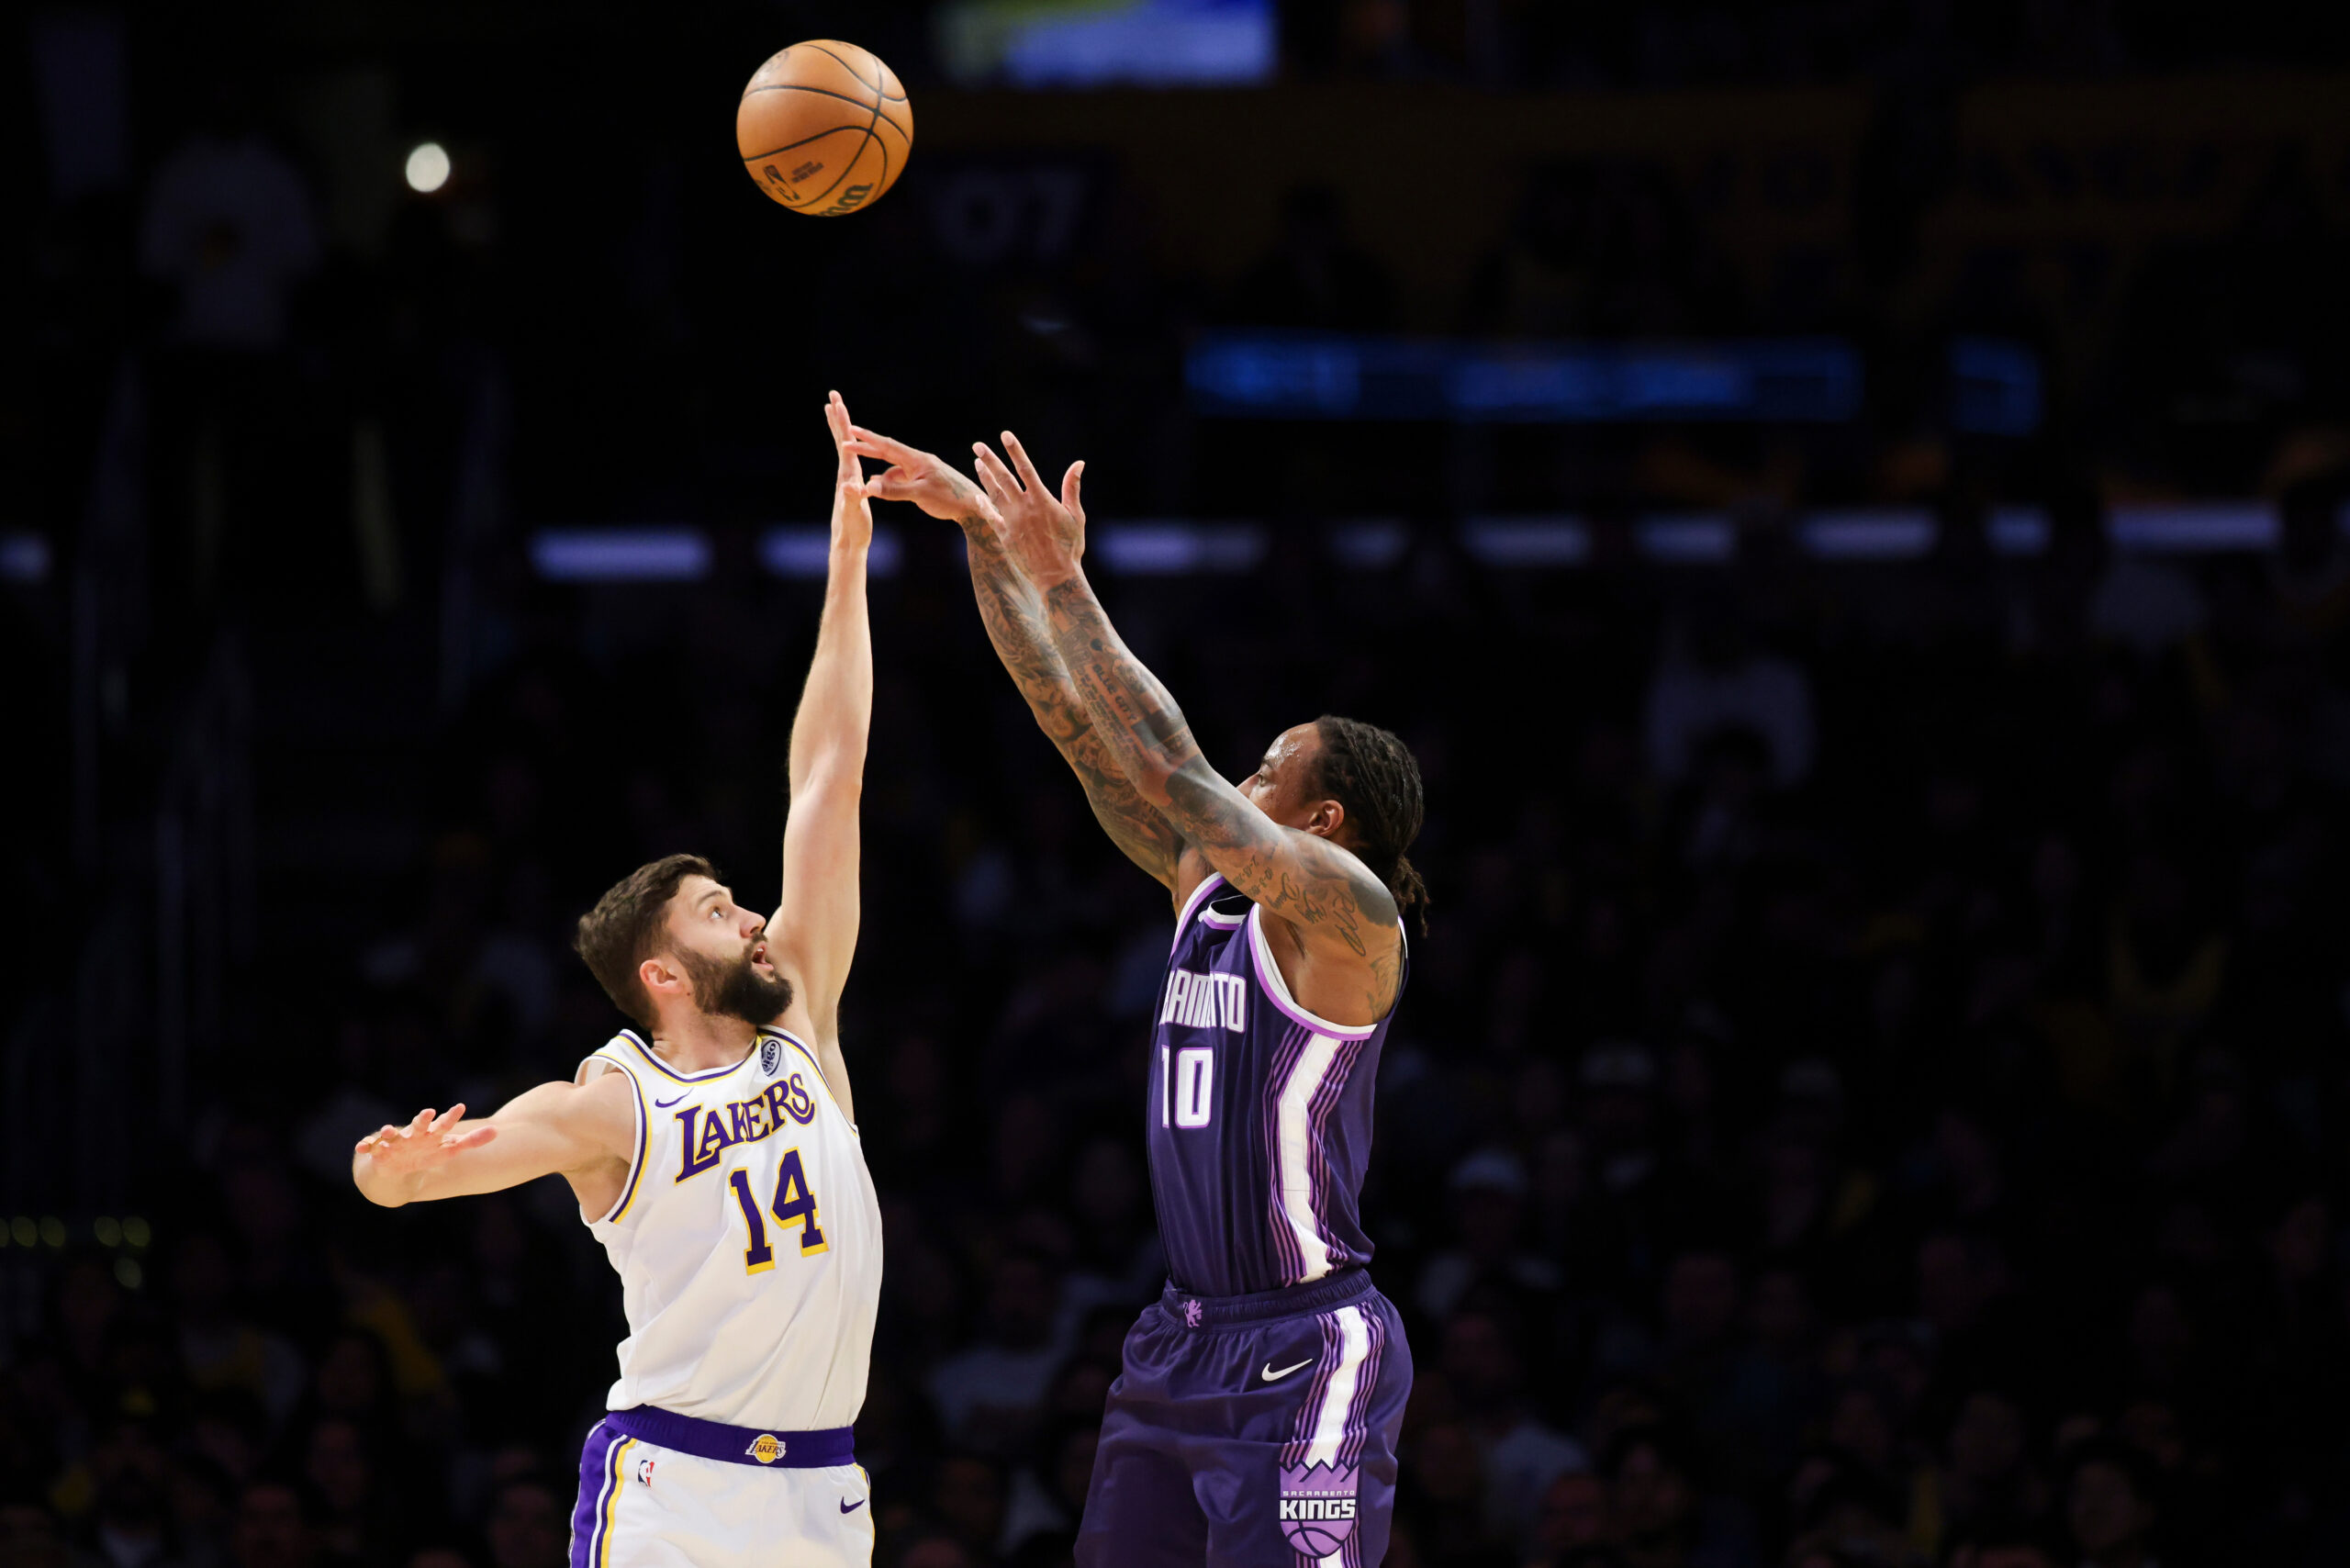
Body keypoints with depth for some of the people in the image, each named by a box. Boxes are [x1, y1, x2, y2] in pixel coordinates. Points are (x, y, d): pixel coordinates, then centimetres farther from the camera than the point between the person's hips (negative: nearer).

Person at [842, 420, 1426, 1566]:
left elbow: (1168, 768, -20)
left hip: (1305, 1353, -9)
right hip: (1182, 1339, 9)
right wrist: (982, 529, 8)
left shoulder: (1347, 911, -11)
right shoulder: (1204, 887, 12)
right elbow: (1073, 715, 12)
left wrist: (1063, 581, -19)